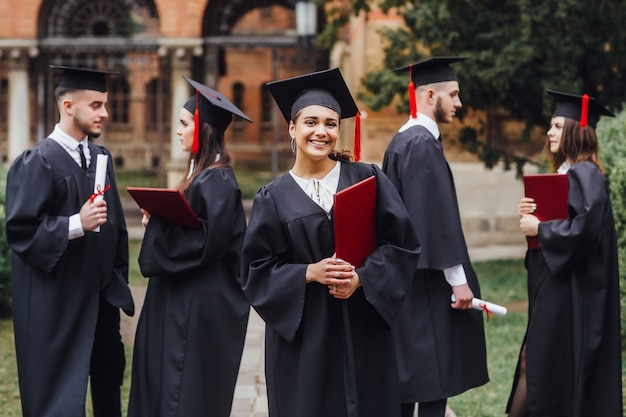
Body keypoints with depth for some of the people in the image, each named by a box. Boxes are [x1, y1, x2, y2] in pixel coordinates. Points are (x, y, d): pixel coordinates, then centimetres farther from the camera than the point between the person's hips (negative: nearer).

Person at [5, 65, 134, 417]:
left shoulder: (100, 157, 10)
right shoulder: (38, 162, -12)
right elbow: (20, 229, -18)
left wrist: (119, 279, 12)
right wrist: (76, 224, -28)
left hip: (101, 295, 7)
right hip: (57, 301, -7)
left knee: (108, 378, 13)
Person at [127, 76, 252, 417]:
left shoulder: (217, 181, -17)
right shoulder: (202, 174, 13)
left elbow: (207, 242, -24)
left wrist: (158, 222, -15)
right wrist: (159, 219, 2)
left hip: (202, 306, -10)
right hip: (185, 300, 10)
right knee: (164, 386, 14)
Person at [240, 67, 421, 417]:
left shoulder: (367, 179, 2)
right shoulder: (274, 199, 1)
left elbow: (402, 243, -2)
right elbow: (257, 270, -2)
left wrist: (361, 277, -16)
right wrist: (309, 273, -16)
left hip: (364, 328, 1)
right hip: (301, 333, 0)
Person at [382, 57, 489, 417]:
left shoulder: (403, 140, 14)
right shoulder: (423, 144, -17)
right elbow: (437, 217, -21)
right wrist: (457, 278, -19)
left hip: (406, 272, 10)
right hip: (428, 278, -10)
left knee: (410, 370, 14)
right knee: (434, 373, -5)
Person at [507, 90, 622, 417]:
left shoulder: (585, 175, -14)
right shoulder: (564, 173, 15)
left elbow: (585, 227, -26)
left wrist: (539, 229, -16)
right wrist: (530, 216, 2)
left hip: (569, 288, -10)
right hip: (553, 283, 10)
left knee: (555, 368, -6)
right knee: (533, 361, 10)